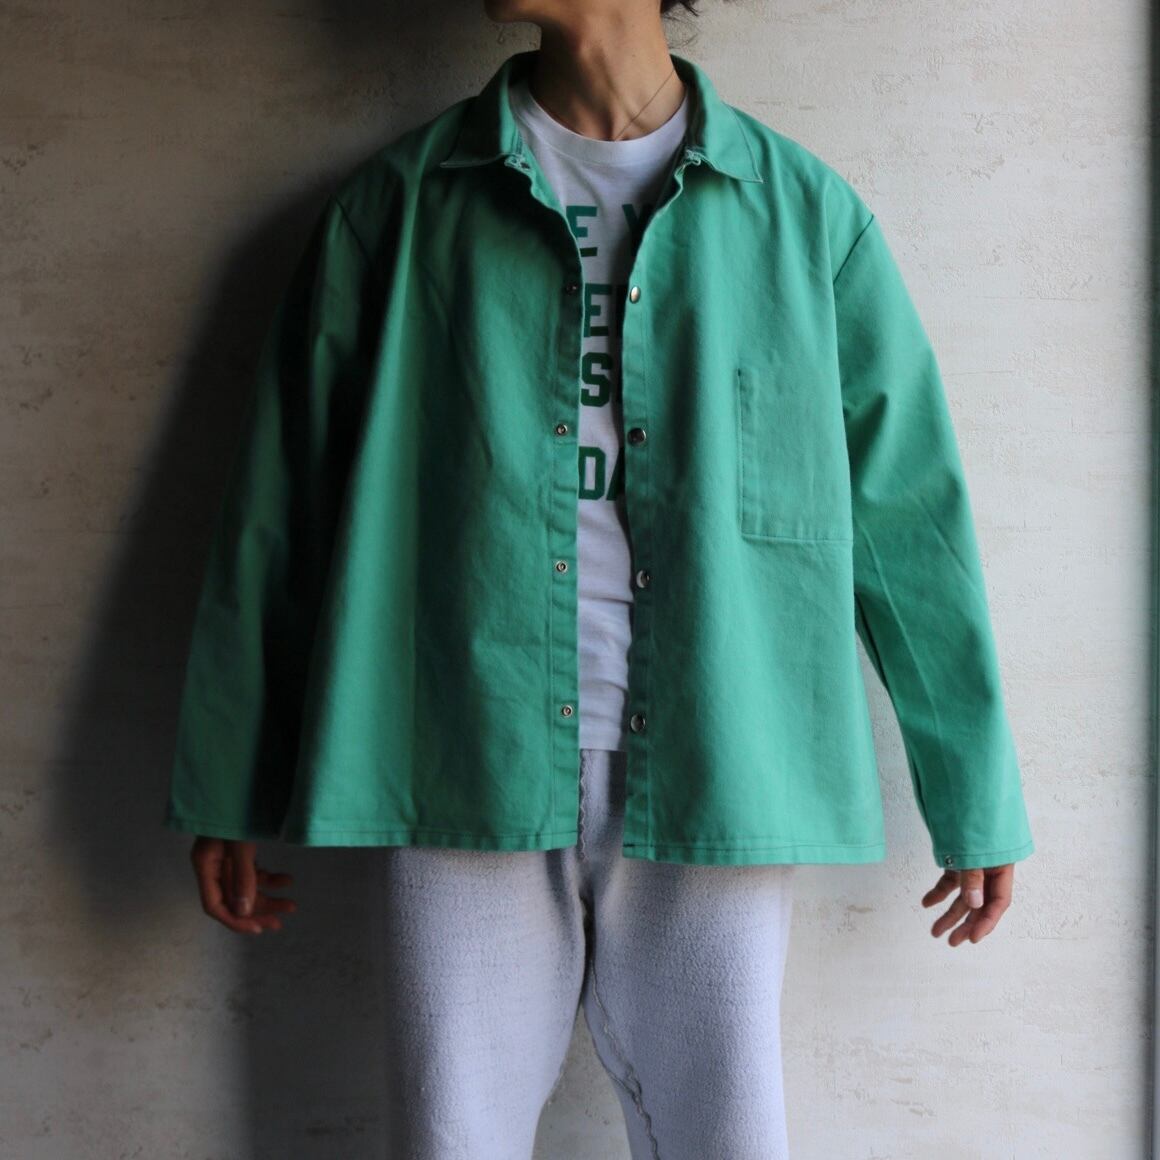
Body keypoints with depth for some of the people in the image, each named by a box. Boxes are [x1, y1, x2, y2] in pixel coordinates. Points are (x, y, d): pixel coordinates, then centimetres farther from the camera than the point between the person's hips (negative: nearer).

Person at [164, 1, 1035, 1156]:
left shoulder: (807, 214, 6)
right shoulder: (398, 204, 7)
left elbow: (910, 514, 8)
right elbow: (281, 500, 8)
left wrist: (976, 796, 10)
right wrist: (228, 787, 8)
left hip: (711, 787, 0)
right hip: (464, 777, 1)